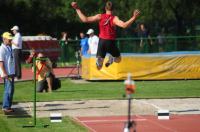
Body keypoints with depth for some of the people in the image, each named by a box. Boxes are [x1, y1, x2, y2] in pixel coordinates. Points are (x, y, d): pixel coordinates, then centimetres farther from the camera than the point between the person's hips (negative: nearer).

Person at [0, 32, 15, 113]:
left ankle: (8, 106, 18)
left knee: (11, 89, 12)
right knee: (8, 90, -10)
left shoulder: (9, 47, 14)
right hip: (7, 73, -9)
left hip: (11, 72, 9)